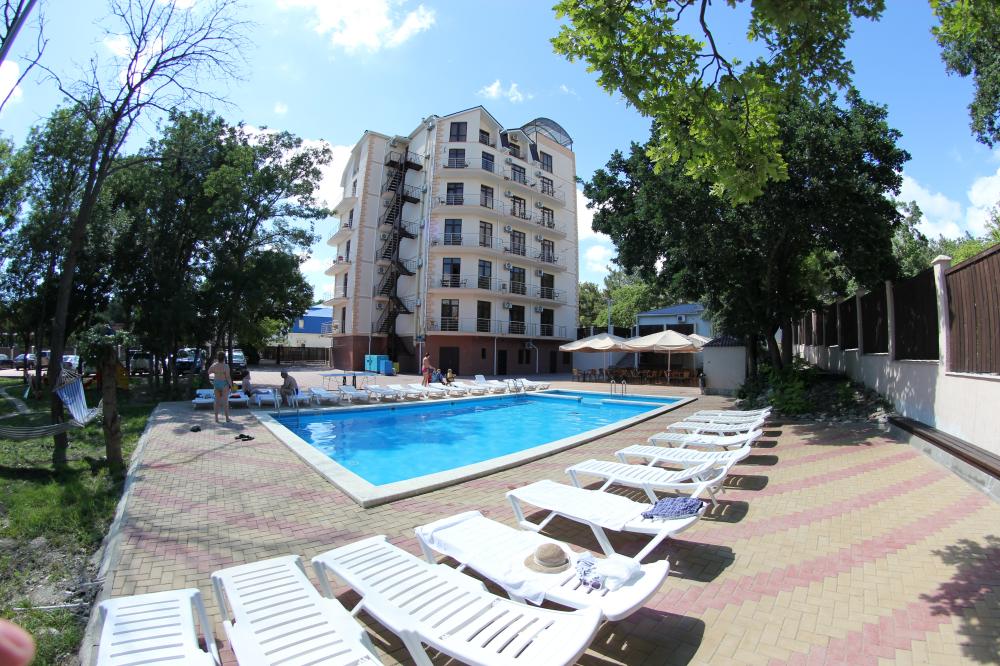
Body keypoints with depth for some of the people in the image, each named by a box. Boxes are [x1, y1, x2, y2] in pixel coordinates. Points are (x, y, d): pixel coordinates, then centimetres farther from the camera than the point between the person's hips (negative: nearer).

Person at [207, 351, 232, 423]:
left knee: (217, 401, 12)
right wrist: (231, 385, -7)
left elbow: (209, 372, 16)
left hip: (216, 383, 5)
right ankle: (227, 419, 5)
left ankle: (216, 418, 15)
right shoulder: (226, 366, -16)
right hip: (224, 384, -5)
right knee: (225, 401, 1)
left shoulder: (214, 365, -2)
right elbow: (228, 377, -16)